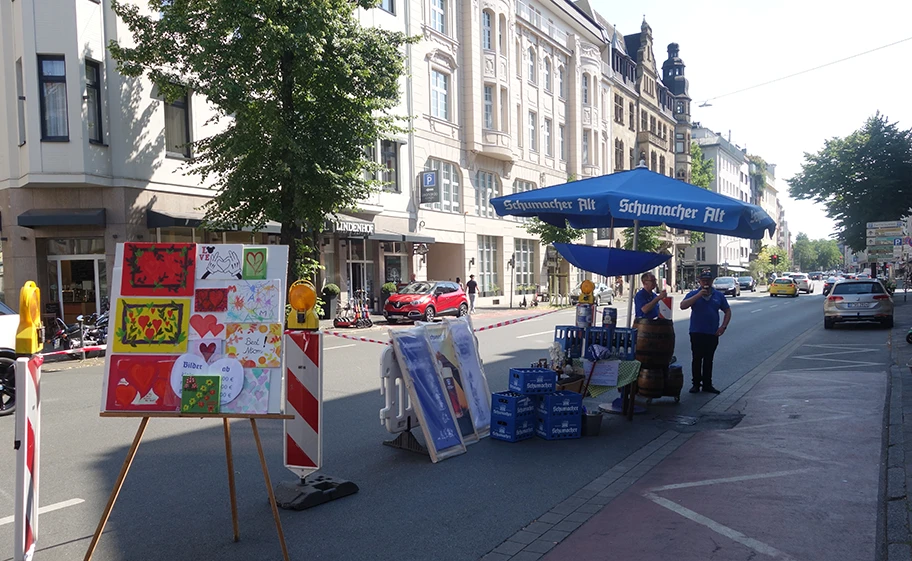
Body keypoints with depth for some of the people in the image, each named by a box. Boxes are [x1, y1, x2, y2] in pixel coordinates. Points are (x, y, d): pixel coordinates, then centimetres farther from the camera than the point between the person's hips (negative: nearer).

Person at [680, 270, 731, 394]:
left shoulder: (719, 295, 8)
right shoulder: (693, 294, 1)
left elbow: (727, 311, 13)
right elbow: (683, 306, -15)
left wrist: (723, 326, 0)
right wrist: (698, 295, -20)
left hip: (712, 333, 2)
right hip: (697, 333, -2)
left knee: (708, 360, 8)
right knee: (697, 359, 1)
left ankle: (707, 384, 15)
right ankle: (696, 384, 9)